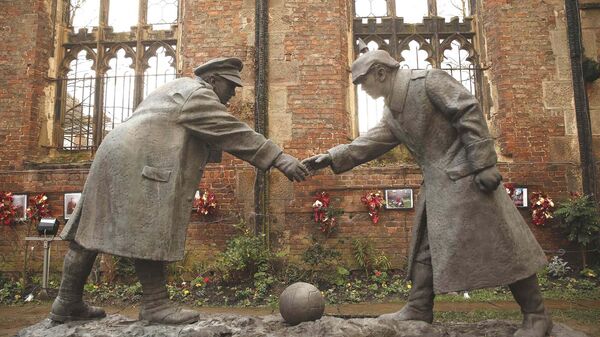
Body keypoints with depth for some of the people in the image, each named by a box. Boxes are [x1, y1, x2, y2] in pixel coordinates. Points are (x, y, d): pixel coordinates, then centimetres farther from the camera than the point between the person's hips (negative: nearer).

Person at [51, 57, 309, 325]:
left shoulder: (179, 90, 28)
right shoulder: (197, 93, -4)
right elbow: (232, 132, -13)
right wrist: (279, 158, -15)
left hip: (118, 157, 11)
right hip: (138, 163, -11)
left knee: (94, 229, 10)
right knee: (149, 235, -7)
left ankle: (68, 303, 16)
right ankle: (155, 303, -1)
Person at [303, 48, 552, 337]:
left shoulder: (429, 80, -10)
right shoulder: (392, 112, 14)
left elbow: (470, 114, -16)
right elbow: (371, 142, 13)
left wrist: (483, 165, -22)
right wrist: (331, 158, 4)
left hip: (464, 175, -8)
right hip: (435, 183, 9)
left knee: (497, 243, -3)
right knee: (426, 245, 11)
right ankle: (418, 309, 21)